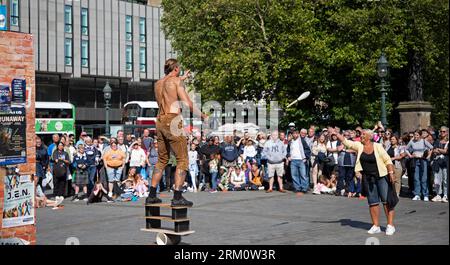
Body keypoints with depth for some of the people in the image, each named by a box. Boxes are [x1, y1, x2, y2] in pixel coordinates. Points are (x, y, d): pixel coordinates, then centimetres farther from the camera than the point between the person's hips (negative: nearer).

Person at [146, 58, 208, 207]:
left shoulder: (158, 84, 18)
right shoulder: (176, 81, -2)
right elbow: (187, 104, -10)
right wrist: (203, 116, 0)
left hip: (160, 122, 8)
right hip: (173, 121, -7)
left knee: (162, 160, 18)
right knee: (182, 160, -4)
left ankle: (152, 195, 17)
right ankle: (177, 197, -12)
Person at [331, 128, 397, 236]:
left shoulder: (377, 146, -8)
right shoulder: (359, 146, 2)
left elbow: (387, 160, -7)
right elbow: (346, 142, -4)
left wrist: (391, 173, -13)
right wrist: (336, 134, -14)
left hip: (381, 176, -4)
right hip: (368, 178, 4)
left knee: (387, 200, -4)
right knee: (372, 202, 8)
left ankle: (390, 225, 1)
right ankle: (376, 226, 14)